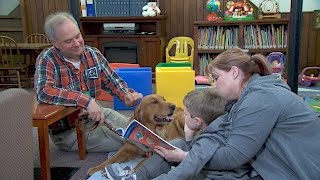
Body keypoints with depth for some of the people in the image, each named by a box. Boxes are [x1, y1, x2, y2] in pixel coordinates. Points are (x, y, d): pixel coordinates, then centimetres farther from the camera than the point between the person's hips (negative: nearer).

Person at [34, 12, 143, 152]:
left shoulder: (93, 54, -2)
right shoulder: (46, 60, -18)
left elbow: (111, 81, 6)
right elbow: (43, 92, -33)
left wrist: (127, 95, -15)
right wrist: (85, 100, -41)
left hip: (96, 114, 6)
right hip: (67, 130, -6)